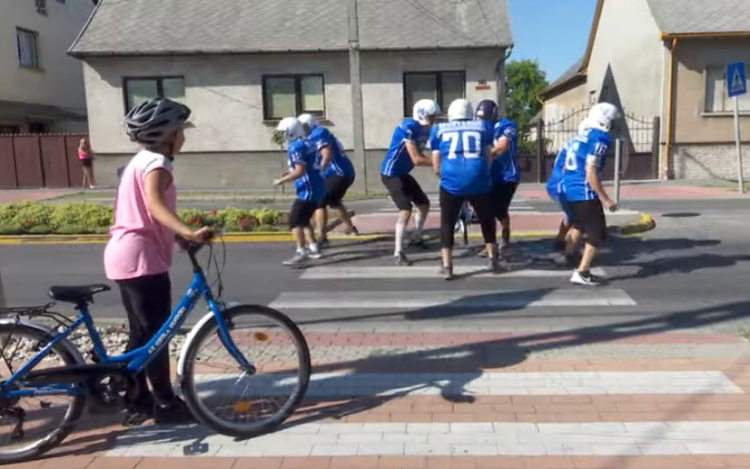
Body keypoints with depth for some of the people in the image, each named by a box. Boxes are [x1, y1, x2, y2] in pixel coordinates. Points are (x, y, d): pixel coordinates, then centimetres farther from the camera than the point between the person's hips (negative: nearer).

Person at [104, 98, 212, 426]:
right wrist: (189, 233, -44)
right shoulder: (157, 162, -11)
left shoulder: (140, 160, 19)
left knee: (141, 333, 16)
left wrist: (180, 234, 33)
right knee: (157, 334, -1)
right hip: (141, 257, -10)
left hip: (123, 255, 10)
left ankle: (138, 401, 24)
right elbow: (155, 204, -30)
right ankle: (166, 404, 9)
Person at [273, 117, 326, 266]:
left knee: (295, 221, -6)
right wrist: (289, 174, 18)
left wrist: (282, 180, -12)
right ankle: (313, 248, 25)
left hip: (308, 191, -10)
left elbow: (300, 171, -22)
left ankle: (301, 252, -10)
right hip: (317, 189, 10)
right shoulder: (308, 143, 13)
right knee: (303, 219, 21)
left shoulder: (296, 147, -14)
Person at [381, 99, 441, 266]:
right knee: (406, 210, -17)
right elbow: (417, 159, -28)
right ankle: (398, 252, -10)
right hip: (391, 173, -9)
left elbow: (420, 156, 3)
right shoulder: (408, 127, -24)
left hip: (403, 174, 9)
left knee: (424, 204, 14)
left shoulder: (424, 130, 4)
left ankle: (416, 238, 34)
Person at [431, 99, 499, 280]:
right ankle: (493, 260, 32)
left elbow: (437, 167, 16)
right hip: (478, 181, 1)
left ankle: (447, 267, 11)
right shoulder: (483, 127, 18)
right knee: (487, 221, 23)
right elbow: (488, 159, 18)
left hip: (451, 183, -1)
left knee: (447, 223, 14)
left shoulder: (439, 130, 17)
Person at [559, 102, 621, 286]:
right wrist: (605, 199, -17)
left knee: (579, 224, 31)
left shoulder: (581, 136, 12)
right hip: (584, 192, -9)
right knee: (598, 233, -1)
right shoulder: (600, 139, -14)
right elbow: (591, 173, -20)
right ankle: (581, 273, -4)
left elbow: (566, 167, 17)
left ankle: (567, 255, 43)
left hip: (569, 189, 9)